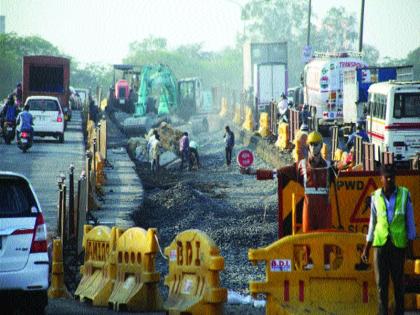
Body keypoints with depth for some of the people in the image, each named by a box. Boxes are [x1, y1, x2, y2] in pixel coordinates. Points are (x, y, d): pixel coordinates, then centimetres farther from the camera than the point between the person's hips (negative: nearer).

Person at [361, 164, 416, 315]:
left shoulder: (404, 194, -5)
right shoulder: (376, 197, 0)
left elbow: (410, 222, 1)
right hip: (380, 244, 1)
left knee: (398, 281, 7)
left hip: (398, 244, -1)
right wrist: (366, 249, 7)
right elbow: (372, 223, 8)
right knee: (381, 282, -4)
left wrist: (410, 246, 0)